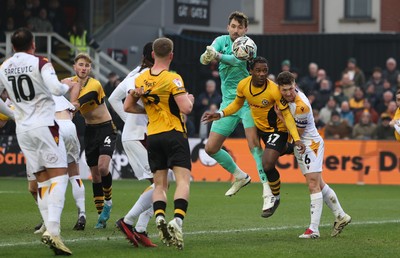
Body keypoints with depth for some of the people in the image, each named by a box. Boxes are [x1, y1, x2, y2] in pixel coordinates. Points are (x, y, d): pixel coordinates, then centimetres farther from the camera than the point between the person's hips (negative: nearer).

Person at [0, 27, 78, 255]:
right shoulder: (40, 63, -8)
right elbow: (55, 88, -20)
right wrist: (68, 86, 1)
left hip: (23, 129, 5)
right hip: (44, 125, -5)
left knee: (42, 180, 10)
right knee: (59, 176, -6)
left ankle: (51, 229, 1)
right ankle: (52, 229, -23)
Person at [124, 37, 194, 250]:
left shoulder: (140, 80, 6)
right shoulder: (172, 79, -12)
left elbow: (128, 106, 14)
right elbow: (186, 108, -18)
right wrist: (190, 99, 3)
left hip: (152, 136, 5)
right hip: (174, 134, -5)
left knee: (159, 183, 11)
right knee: (183, 180, -8)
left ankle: (159, 217, -12)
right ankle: (177, 220, -27)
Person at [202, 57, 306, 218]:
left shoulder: (274, 90, -30)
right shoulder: (243, 85, -14)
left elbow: (286, 114, -24)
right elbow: (237, 103, 7)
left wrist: (296, 139, -32)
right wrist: (220, 115, -6)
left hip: (277, 130, -6)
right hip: (259, 127, 6)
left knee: (267, 165, -19)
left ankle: (275, 197, 7)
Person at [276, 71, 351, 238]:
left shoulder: (301, 106, -27)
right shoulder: (286, 98, -2)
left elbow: (297, 132, -18)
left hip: (311, 144, -9)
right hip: (300, 145, 9)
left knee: (313, 185, -12)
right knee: (319, 185, 14)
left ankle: (314, 229, -15)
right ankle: (341, 217, 24)